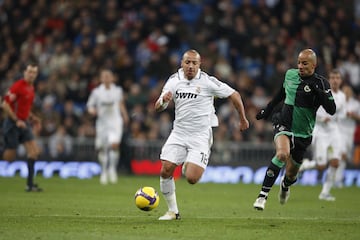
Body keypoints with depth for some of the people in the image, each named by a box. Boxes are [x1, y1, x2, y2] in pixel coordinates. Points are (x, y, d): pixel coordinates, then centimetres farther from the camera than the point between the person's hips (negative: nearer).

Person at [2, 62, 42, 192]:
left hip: (24, 124, 8)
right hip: (13, 124, -8)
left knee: (35, 151, -3)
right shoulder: (18, 86, -15)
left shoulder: (31, 87, 11)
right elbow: (5, 104, -19)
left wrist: (32, 117, 10)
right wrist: (17, 120, -21)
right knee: (9, 156, -5)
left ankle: (30, 184, -1)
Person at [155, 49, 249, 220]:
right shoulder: (174, 80, 3)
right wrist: (163, 100, -20)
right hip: (178, 133, 4)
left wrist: (243, 119, 8)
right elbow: (157, 108, 4)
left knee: (191, 178, -16)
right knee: (165, 171, -10)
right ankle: (172, 211, 8)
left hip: (201, 136, -4)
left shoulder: (207, 81, -8)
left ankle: (189, 166, 23)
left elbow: (234, 95, 1)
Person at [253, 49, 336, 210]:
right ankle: (263, 194, -26)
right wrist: (267, 110, 25)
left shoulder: (320, 83, -9)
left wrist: (319, 93, -30)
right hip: (284, 125, 0)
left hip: (303, 134, 0)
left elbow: (332, 110, -18)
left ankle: (285, 185, 51)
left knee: (291, 174, 11)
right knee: (282, 154, -32)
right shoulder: (290, 74, 0)